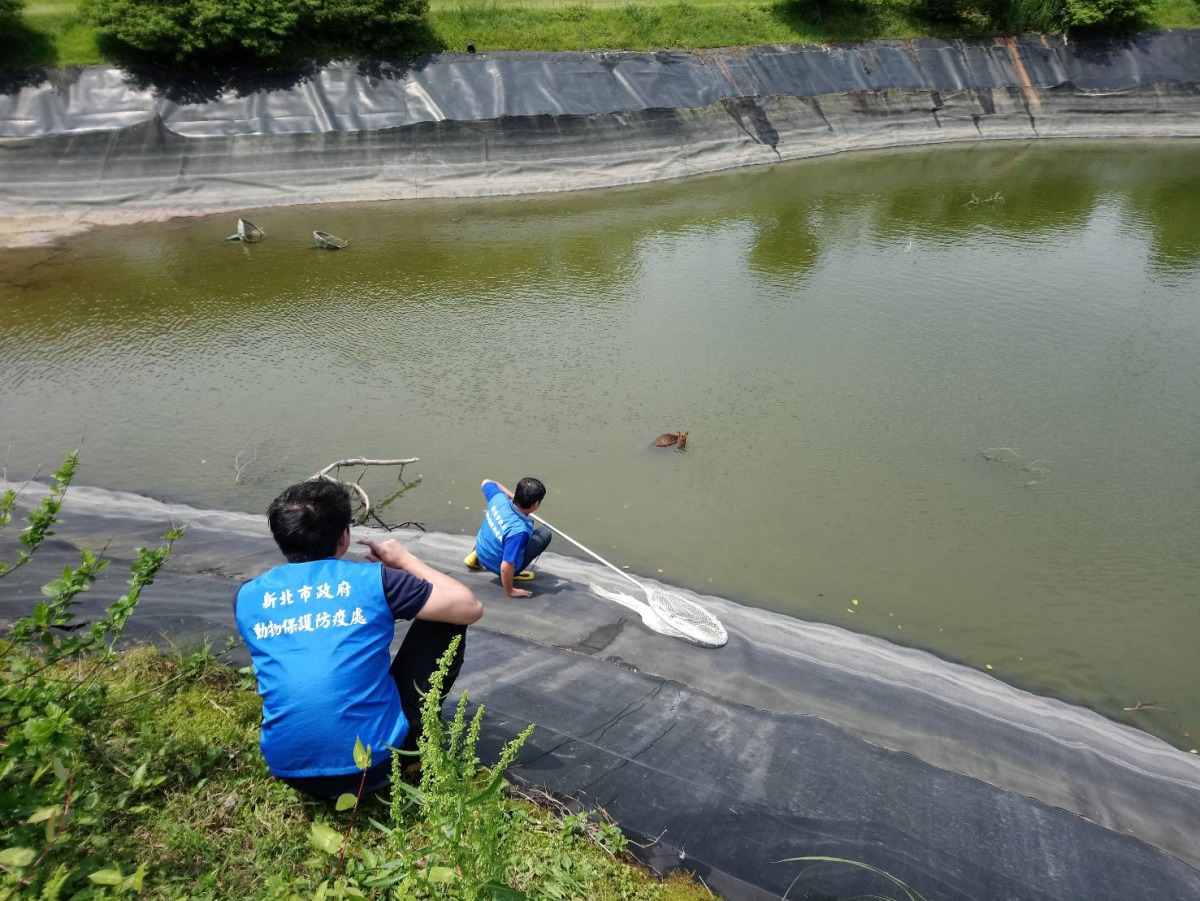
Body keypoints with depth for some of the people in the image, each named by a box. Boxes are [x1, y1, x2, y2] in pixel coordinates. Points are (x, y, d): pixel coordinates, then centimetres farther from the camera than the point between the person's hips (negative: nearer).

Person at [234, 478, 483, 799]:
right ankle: (415, 747, 15)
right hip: (374, 765, -4)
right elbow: (469, 608, -2)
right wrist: (405, 560, 10)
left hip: (288, 771, 5)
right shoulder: (374, 580, -10)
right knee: (445, 620, 11)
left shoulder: (246, 597, 2)